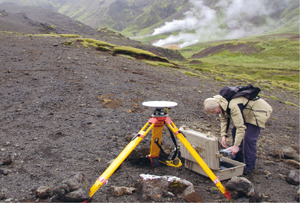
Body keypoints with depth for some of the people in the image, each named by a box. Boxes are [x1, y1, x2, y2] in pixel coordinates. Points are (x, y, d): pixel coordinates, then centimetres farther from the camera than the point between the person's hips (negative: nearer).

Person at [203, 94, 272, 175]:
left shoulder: (233, 106, -38)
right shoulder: (222, 104, -9)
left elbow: (241, 127, -36)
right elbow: (224, 119, 3)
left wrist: (236, 146, -32)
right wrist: (223, 135, -9)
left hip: (259, 111, -10)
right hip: (247, 113, 10)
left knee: (249, 137, -16)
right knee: (234, 131, 8)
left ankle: (250, 166, -2)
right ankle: (237, 159, 20)